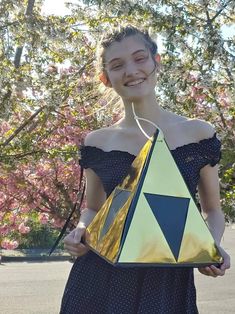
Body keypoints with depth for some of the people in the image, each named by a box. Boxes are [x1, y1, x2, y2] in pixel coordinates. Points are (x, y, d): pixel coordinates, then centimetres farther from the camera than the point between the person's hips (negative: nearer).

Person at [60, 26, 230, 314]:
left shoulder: (198, 134, 0)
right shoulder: (97, 143, 2)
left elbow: (212, 210, 10)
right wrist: (81, 231, -7)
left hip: (168, 281, -1)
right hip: (100, 279, 1)